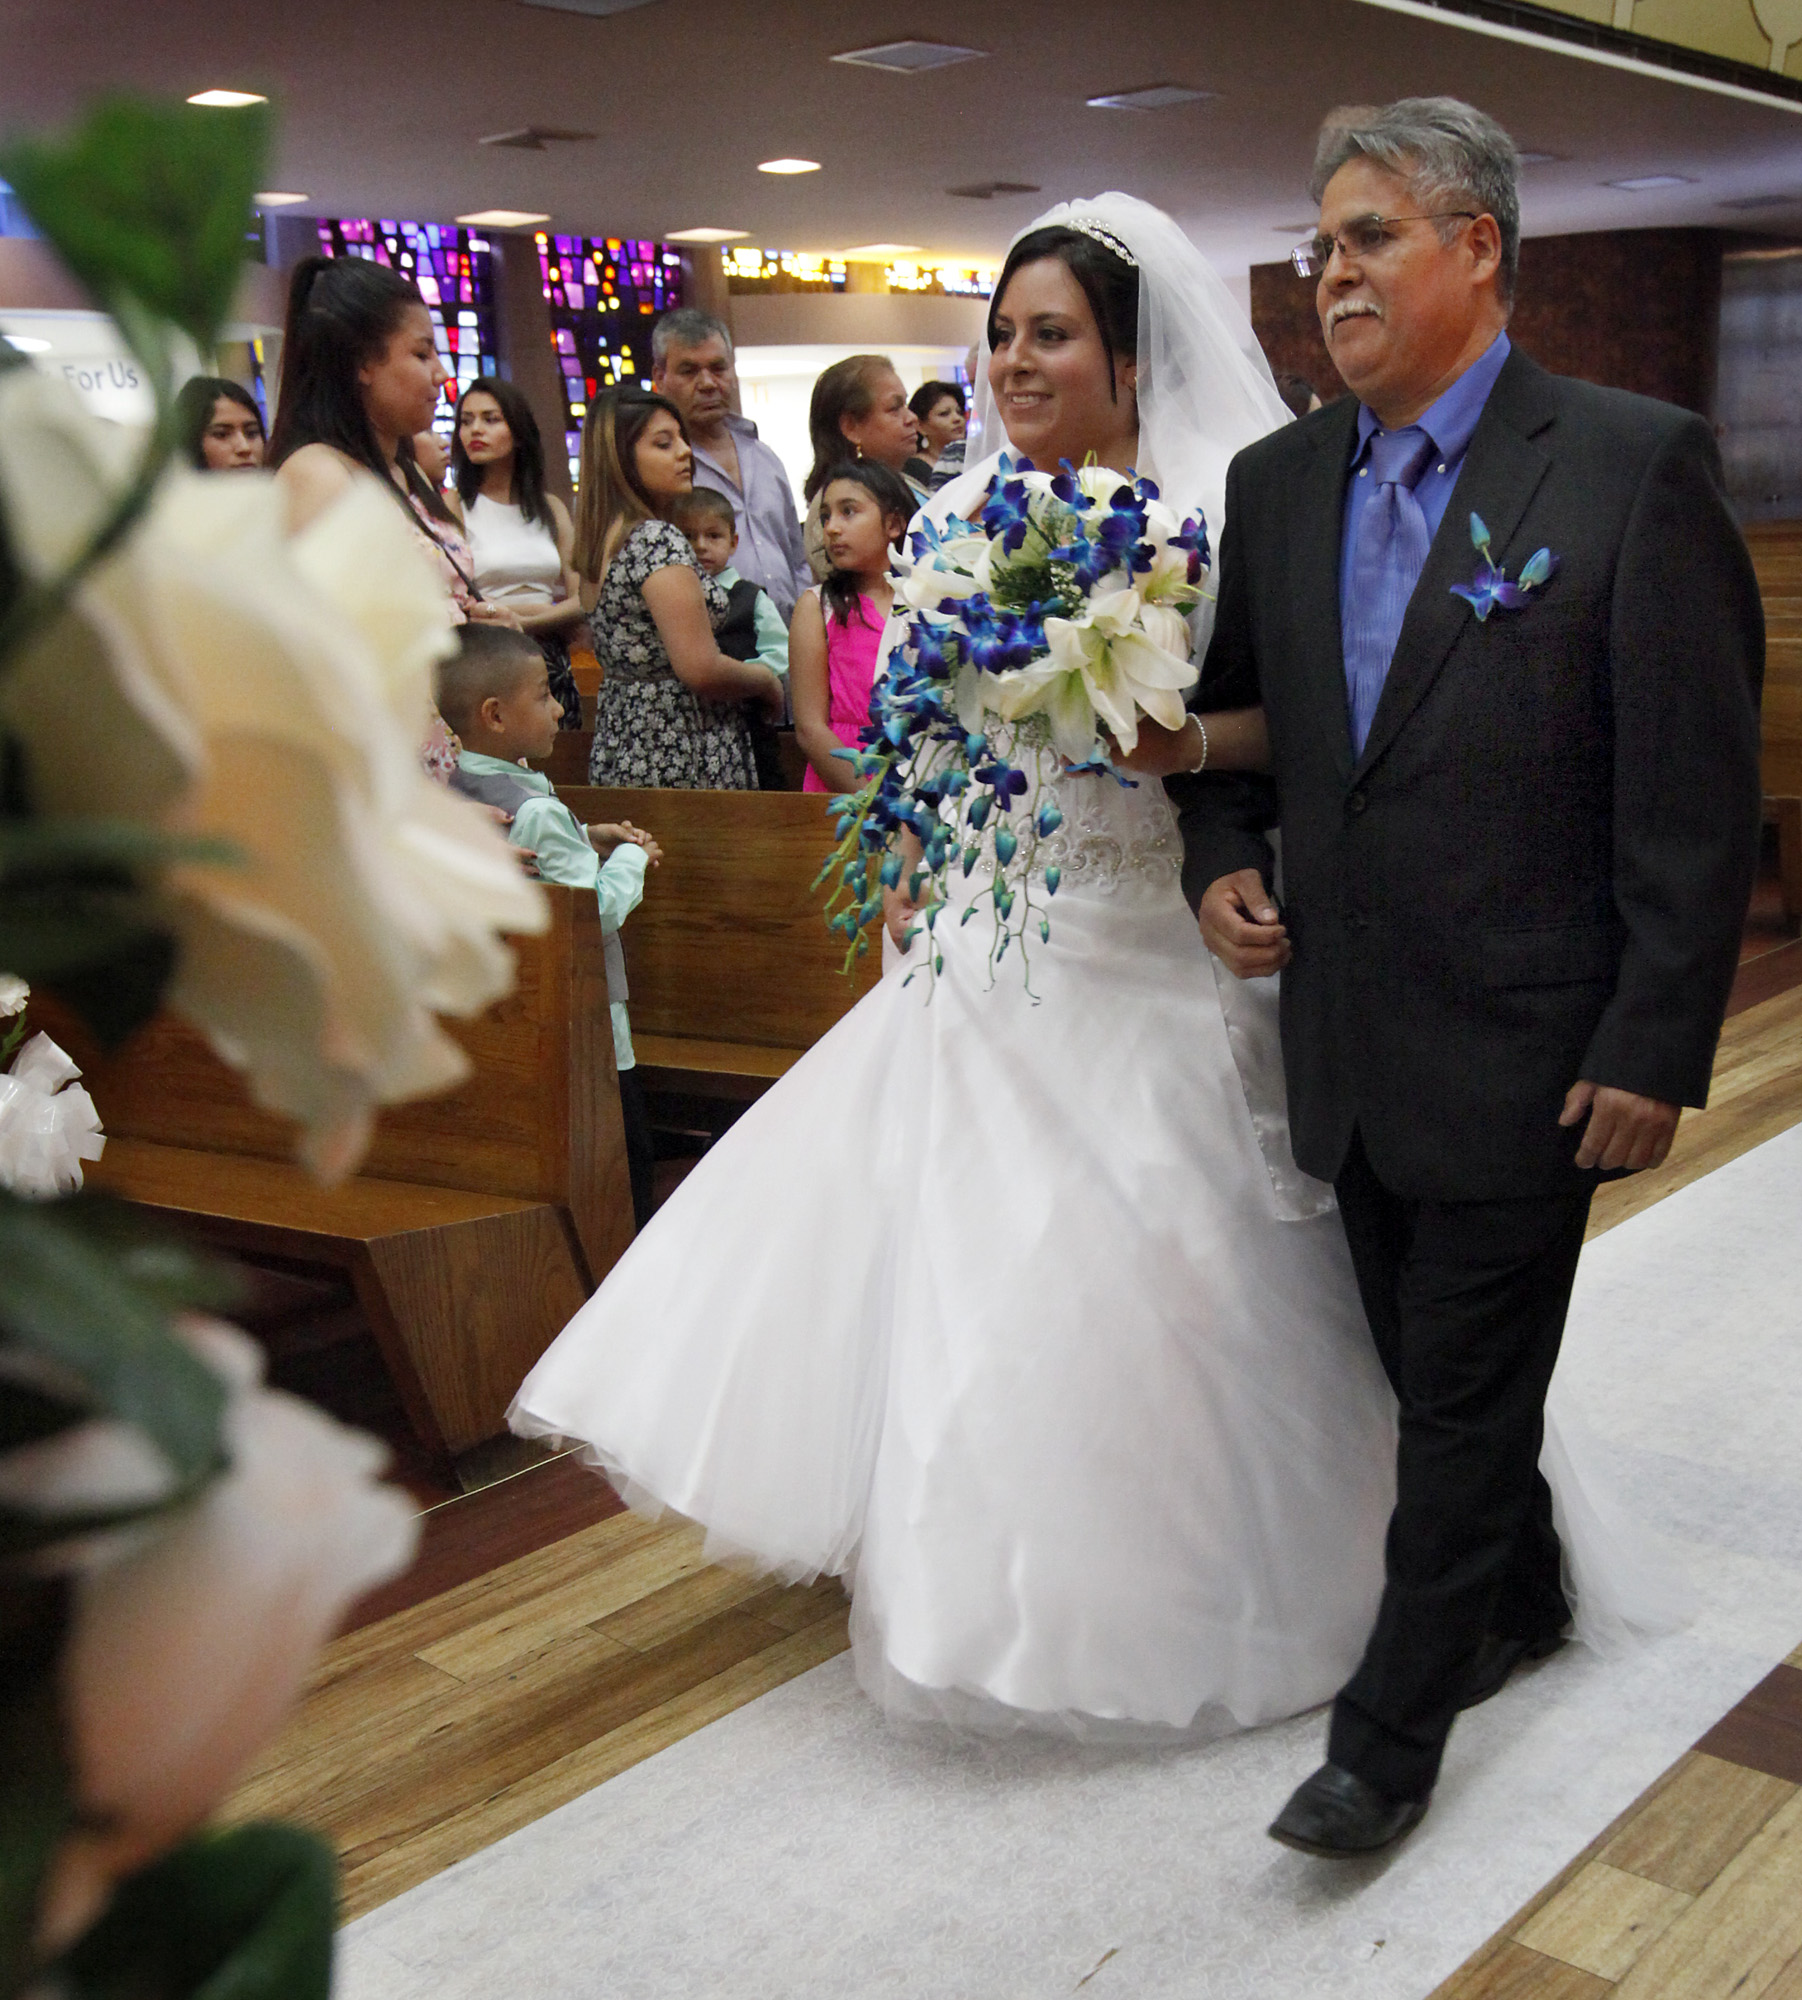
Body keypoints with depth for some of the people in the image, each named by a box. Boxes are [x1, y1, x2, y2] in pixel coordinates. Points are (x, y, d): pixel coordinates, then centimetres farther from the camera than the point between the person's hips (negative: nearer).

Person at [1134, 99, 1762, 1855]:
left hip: (1523, 1049, -6)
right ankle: (1522, 1596, 44)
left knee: (1466, 1390, 5)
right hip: (1346, 1035, 6)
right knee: (1430, 1370, 20)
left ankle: (1391, 1729, 20)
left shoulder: (1634, 466, -11)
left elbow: (1698, 789, -12)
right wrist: (1218, 857, 0)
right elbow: (1226, 705, 19)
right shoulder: (1279, 479, 5)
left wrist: (1655, 1049, -14)